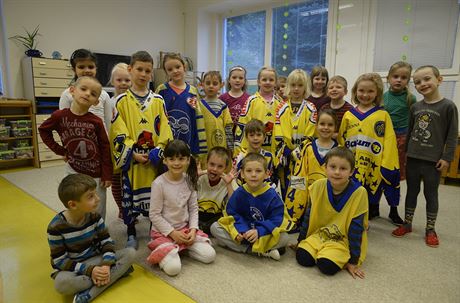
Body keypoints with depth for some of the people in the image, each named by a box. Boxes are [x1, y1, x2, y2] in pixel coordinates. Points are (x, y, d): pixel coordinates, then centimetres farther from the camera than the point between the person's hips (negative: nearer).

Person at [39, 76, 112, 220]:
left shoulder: (96, 122, -12)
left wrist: (107, 175, -5)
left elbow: (105, 148, -6)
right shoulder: (60, 116, -9)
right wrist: (59, 150, 1)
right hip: (74, 171, 1)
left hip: (96, 174, -1)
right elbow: (43, 130, 10)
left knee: (98, 213, 11)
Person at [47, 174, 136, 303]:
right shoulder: (56, 227, -19)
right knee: (62, 283, -39)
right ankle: (118, 271, -22)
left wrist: (107, 265, -24)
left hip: (95, 260, 4)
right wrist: (89, 270, -27)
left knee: (130, 253, -16)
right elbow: (60, 261, -16)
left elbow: (107, 242, -5)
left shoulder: (94, 216, -8)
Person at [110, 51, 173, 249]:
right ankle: (131, 233, 25)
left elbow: (164, 130, 1)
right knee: (130, 195, 7)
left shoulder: (157, 101, 3)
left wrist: (156, 152, -10)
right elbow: (119, 133, -6)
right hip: (131, 157, -1)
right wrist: (133, 153, -14)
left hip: (155, 158, 2)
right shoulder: (122, 101, -2)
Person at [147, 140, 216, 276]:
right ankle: (163, 251, 8)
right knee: (173, 268, -23)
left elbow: (193, 208, 3)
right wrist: (172, 233, -15)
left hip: (185, 228, 5)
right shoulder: (159, 183, -19)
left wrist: (193, 229, -9)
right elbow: (154, 214, -14)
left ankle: (183, 247, 14)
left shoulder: (189, 180, -4)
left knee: (209, 255, -8)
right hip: (163, 231, -4)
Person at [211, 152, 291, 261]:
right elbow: (233, 213, -7)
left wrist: (259, 231, -31)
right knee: (215, 228, -15)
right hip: (243, 230, 3)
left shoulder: (272, 195, -15)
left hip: (264, 233, -3)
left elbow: (276, 219, -17)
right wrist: (242, 230, -25)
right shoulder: (238, 193, -8)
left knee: (284, 238, -30)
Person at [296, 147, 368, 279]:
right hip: (319, 234, 3)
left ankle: (342, 258, 4)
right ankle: (321, 252, 8)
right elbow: (308, 216, 0)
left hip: (344, 240, -3)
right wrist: (300, 242, 6)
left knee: (327, 265, -27)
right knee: (302, 257, -20)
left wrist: (353, 261, -11)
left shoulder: (359, 192, -20)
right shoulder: (318, 186, -10)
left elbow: (356, 228, -15)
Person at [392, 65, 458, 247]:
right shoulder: (415, 107, 5)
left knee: (431, 194, 7)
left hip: (433, 161, -4)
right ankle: (407, 224, 26)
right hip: (412, 158, 4)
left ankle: (430, 229, 21)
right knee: (411, 191, 13)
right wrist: (405, 153, 12)